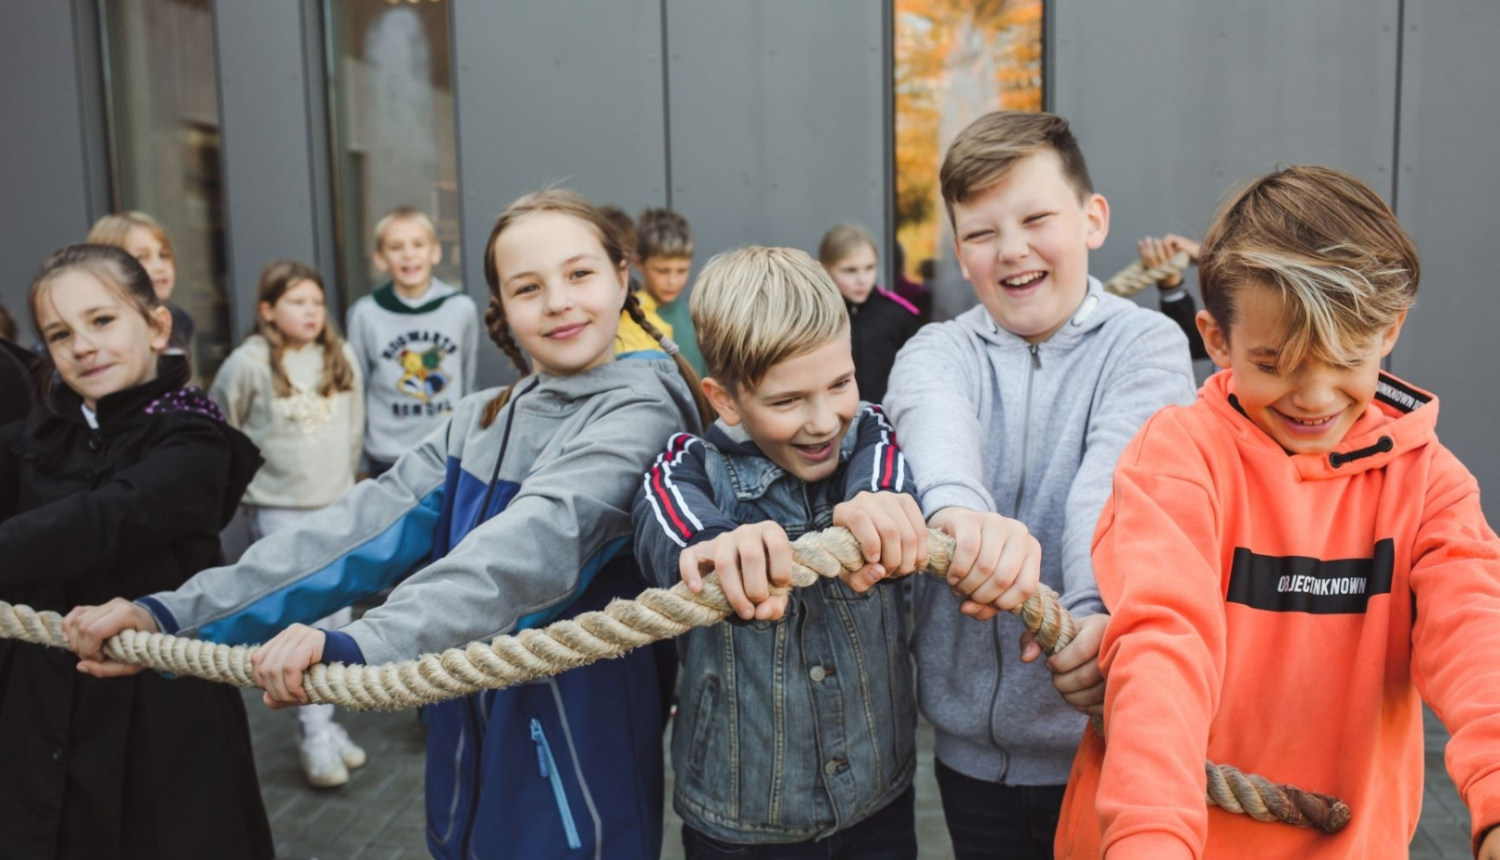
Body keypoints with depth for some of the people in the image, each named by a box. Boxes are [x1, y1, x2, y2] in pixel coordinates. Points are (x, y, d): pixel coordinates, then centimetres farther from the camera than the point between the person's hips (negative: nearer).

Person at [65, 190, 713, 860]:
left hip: (582, 756, -5)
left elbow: (535, 544, -29)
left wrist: (360, 644, -41)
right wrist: (176, 615, -14)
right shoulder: (477, 425, 8)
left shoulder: (640, 409, -13)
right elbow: (362, 528, -3)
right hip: (469, 753, 6)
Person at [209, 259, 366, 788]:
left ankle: (326, 722, 24)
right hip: (280, 512, -4)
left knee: (338, 622, 9)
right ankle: (315, 737, 2)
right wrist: (247, 483, 5)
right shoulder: (247, 365, -10)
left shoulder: (341, 358, 2)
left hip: (339, 507, 5)